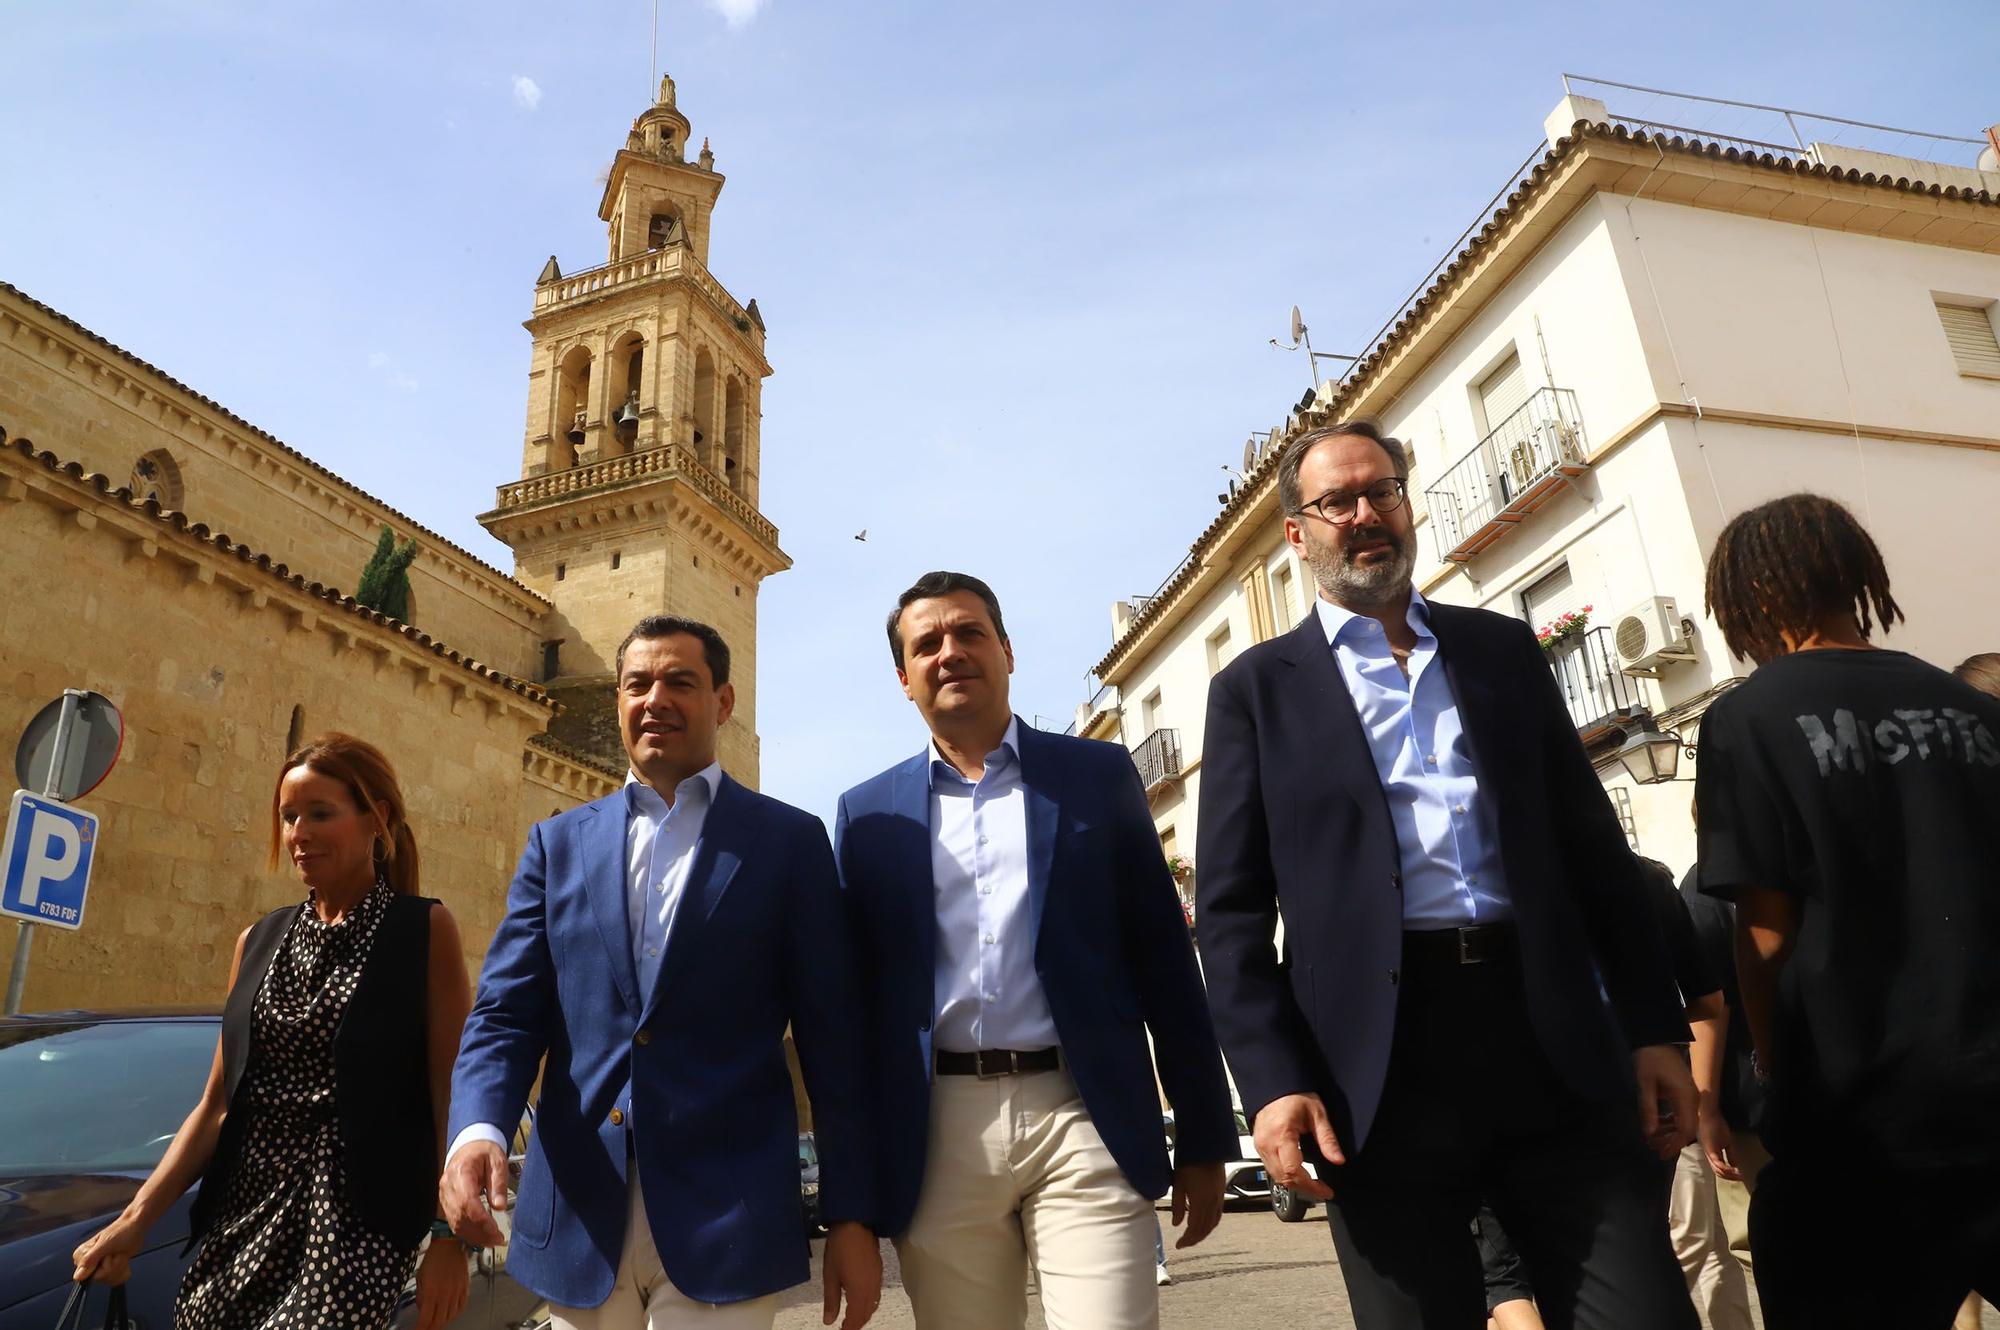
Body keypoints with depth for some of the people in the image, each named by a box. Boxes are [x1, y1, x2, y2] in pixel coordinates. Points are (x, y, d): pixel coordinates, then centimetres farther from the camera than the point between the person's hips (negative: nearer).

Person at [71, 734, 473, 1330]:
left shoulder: (424, 930, -5)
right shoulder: (259, 942, 10)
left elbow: (450, 1095, -8)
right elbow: (218, 1103, 12)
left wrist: (449, 1234, -12)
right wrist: (136, 1218, 3)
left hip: (354, 1220, -5)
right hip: (242, 1213, 5)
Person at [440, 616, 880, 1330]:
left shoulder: (790, 840, 0)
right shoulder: (558, 842, 10)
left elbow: (832, 1041, -1)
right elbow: (505, 1014, 4)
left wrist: (851, 1218, -3)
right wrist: (477, 1130, -15)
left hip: (725, 1220, -3)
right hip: (578, 1214, 3)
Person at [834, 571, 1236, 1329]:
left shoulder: (1098, 776, 5)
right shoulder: (869, 812, 8)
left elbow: (1165, 961, 4)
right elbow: (856, 995, 9)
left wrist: (1203, 1138, 3)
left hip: (1083, 1117, -1)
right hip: (938, 1134, 2)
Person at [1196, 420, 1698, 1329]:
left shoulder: (1503, 650, 14)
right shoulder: (1256, 688, 4)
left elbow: (1594, 847, 13)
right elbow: (1232, 909, 0)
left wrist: (1655, 1029, 8)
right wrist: (1273, 1082, -10)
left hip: (1552, 1042, 3)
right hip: (1380, 1066, -2)